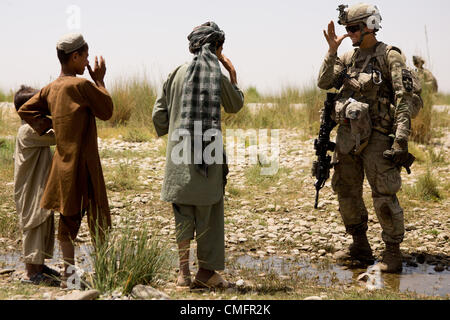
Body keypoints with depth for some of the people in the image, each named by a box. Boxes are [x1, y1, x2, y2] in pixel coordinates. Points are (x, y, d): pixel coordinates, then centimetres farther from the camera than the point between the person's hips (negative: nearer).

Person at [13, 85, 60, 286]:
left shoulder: (36, 129, 14)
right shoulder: (28, 130, -20)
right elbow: (55, 137, -27)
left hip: (41, 189, 10)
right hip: (31, 192, -10)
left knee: (45, 226, 16)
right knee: (33, 227, -5)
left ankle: (39, 265, 27)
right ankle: (33, 273, 1)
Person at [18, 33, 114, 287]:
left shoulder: (51, 89, 8)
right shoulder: (82, 85, -15)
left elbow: (25, 110, 14)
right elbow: (106, 111, -5)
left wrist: (48, 125, 8)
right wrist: (100, 80, 3)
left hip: (63, 162, 8)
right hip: (83, 162, -8)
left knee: (69, 217, 11)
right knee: (98, 216, 0)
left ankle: (69, 271, 14)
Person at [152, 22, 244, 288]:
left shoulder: (178, 74, 4)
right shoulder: (218, 77, -6)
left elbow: (159, 114, 6)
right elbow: (235, 106, 11)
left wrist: (168, 132, 25)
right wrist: (233, 74, 18)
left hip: (179, 153, 4)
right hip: (208, 153, -3)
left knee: (184, 211, 10)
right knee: (208, 211, 6)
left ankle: (184, 270, 8)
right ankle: (206, 270, 11)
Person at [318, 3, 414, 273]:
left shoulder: (390, 56, -7)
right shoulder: (349, 57, 12)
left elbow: (404, 98, -12)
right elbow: (324, 83, 5)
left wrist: (401, 139, -19)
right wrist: (332, 51, -4)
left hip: (376, 137, -7)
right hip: (347, 135, 7)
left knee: (384, 196, -7)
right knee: (346, 191, 12)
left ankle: (393, 253, 3)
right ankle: (360, 247, 25)